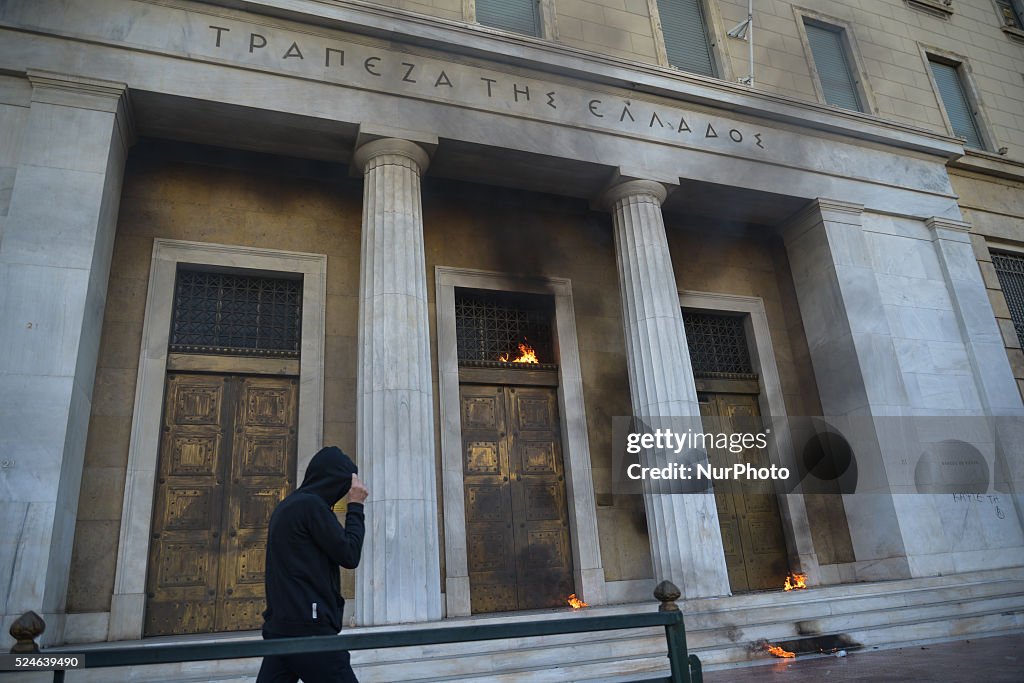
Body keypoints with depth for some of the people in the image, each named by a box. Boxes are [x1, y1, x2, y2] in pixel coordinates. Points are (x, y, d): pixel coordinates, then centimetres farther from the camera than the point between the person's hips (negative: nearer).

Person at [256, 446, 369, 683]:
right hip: (309, 628, -9)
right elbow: (349, 555, -10)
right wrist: (356, 506, -1)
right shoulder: (311, 504, -13)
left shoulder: (287, 505, 15)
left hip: (280, 626, 9)